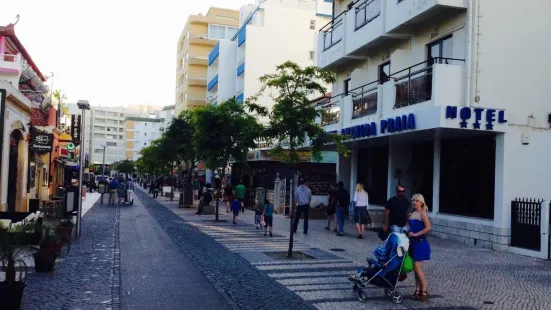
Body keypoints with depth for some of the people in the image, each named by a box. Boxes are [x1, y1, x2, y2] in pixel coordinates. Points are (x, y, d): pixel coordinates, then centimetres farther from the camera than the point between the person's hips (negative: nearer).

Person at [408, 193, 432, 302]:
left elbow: (428, 227, -21)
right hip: (413, 243, 8)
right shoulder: (413, 213, 12)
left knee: (418, 268, -8)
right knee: (415, 268, 10)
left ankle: (424, 293, 1)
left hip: (420, 243, -8)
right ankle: (418, 291, 16)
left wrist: (416, 234, -21)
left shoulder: (422, 213, -10)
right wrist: (408, 233, 0)